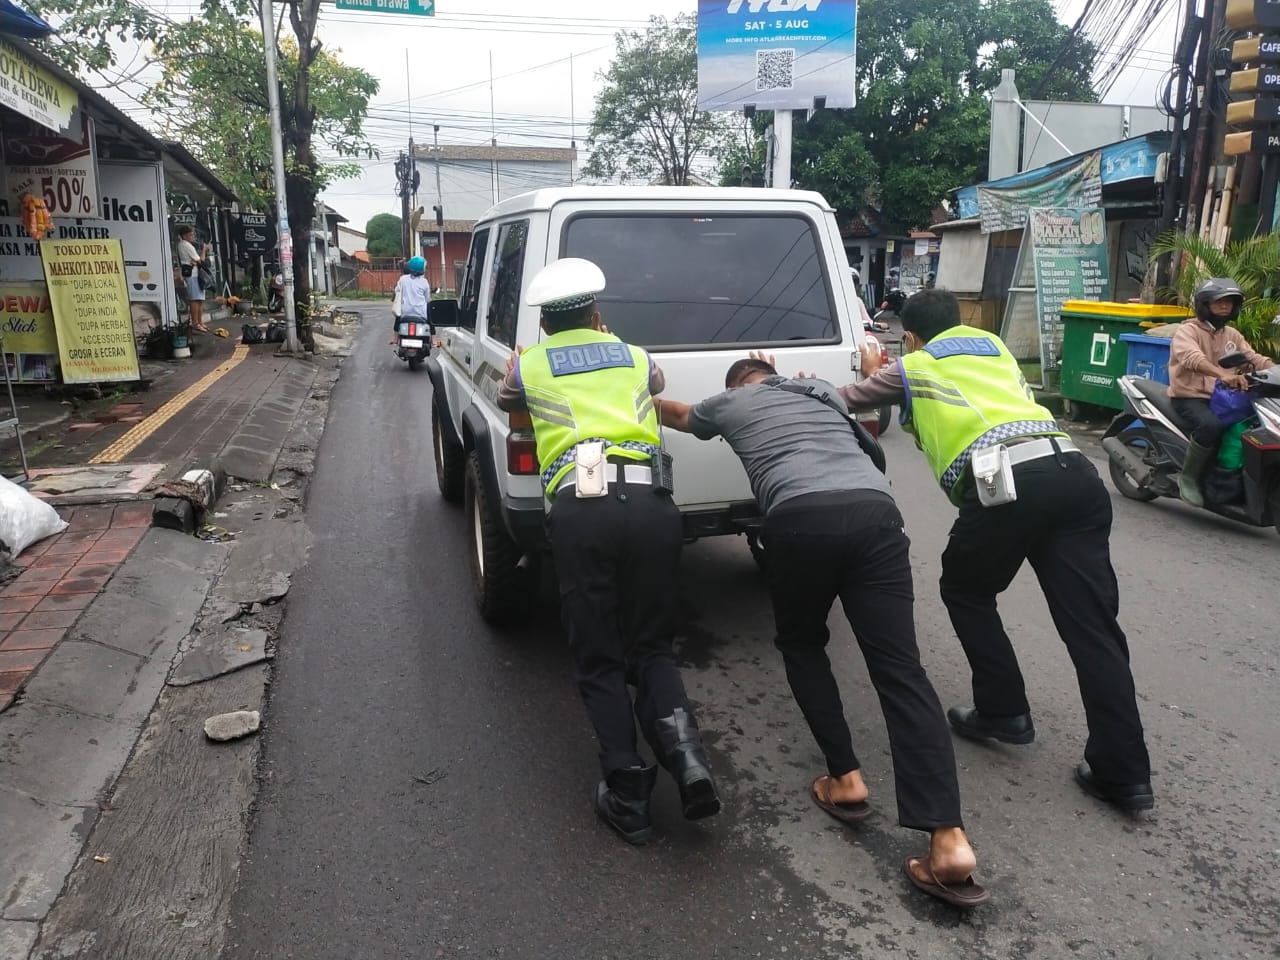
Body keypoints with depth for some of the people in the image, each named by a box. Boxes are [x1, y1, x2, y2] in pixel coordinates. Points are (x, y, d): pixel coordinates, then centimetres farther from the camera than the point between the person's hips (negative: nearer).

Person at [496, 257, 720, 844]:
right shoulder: (633, 356, 24)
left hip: (579, 509, -2)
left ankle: (627, 790, 2)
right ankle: (684, 753, -8)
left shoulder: (529, 365, 18)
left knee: (599, 661, 10)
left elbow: (507, 401, 42)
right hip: (650, 502, 2)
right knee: (651, 647, 15)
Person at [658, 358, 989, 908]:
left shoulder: (729, 403, 29)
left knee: (801, 646, 23)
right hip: (876, 510, 3)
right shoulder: (822, 391, 36)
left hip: (801, 519, -3)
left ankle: (845, 780, 17)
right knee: (900, 668, -2)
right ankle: (949, 840, -12)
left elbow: (677, 415, 52)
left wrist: (648, 400, 73)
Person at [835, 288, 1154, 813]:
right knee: (1092, 624, 6)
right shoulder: (994, 347, 33)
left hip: (1003, 485, -4)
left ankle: (1003, 712, 24)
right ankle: (1125, 774, 8)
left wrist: (871, 375, 56)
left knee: (966, 592, 22)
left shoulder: (910, 368, 21)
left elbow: (844, 400, 33)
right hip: (1073, 472, 5)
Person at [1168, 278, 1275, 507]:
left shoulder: (1232, 335, 16)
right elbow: (1193, 358, -29)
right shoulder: (1188, 330, -8)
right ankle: (1188, 477, -15)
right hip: (1189, 397, -7)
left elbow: (1255, 358, 5)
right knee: (1211, 425, -34)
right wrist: (1223, 374, -46)